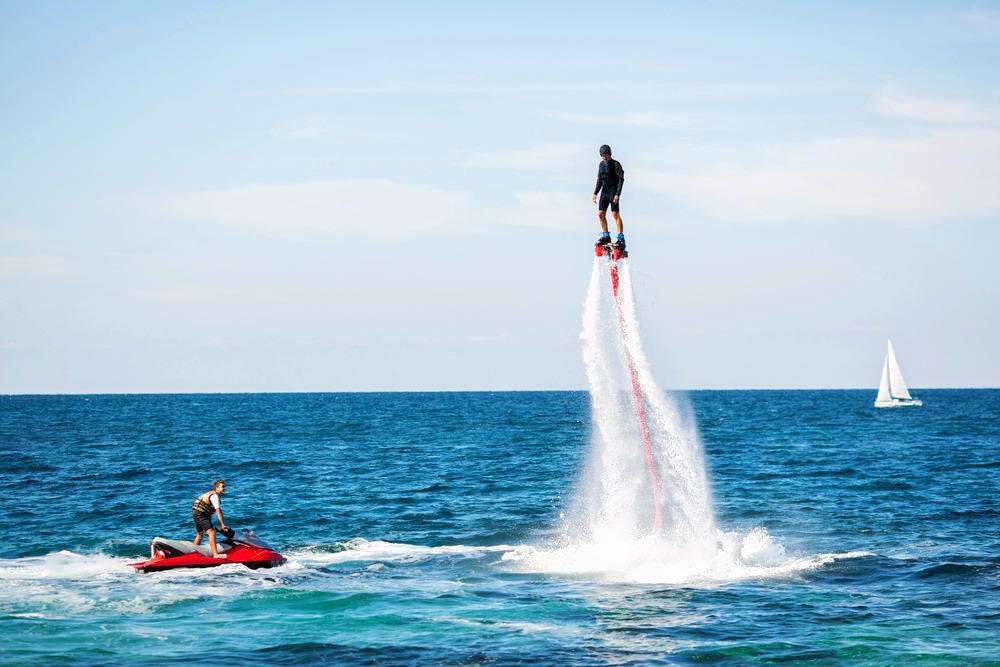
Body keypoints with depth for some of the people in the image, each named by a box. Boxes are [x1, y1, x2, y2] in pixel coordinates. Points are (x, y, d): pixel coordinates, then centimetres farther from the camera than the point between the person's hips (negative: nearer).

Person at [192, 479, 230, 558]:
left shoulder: (214, 495, 17)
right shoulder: (215, 496, -14)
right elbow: (218, 512, -19)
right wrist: (223, 525, -18)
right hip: (200, 513, -11)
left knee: (200, 533, 26)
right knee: (211, 532, -21)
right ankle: (215, 554, -33)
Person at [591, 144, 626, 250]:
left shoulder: (616, 164, -9)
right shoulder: (601, 165, 11)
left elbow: (621, 180, -13)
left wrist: (617, 194, -21)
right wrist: (595, 193, 9)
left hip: (613, 191, -7)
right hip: (604, 191, 7)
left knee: (615, 214, -12)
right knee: (601, 214, 3)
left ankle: (621, 239, -12)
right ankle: (605, 236, 17)